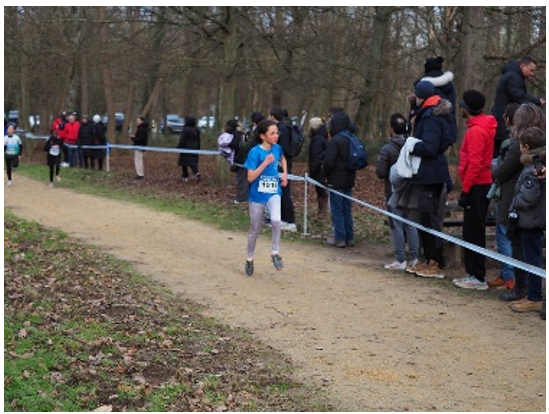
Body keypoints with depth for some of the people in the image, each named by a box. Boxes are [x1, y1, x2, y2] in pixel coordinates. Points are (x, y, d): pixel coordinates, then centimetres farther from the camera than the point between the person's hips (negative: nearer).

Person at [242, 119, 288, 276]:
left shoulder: (277, 148, -2)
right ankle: (249, 259, 33)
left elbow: (283, 159, 23)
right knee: (254, 230, 11)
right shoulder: (255, 152, -16)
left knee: (276, 220, -26)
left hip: (273, 192, 2)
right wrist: (265, 162, -26)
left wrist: (284, 174, 9)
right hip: (257, 195, -2)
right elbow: (250, 178, -20)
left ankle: (275, 253, -7)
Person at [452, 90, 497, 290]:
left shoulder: (476, 131, -16)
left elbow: (475, 164, -21)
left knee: (473, 233, -6)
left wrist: (465, 190, -19)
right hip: (481, 185, 10)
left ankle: (478, 278, -2)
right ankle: (473, 273, 22)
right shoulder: (483, 127, 15)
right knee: (472, 231, 15)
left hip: (476, 187, -10)